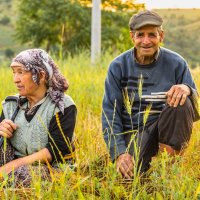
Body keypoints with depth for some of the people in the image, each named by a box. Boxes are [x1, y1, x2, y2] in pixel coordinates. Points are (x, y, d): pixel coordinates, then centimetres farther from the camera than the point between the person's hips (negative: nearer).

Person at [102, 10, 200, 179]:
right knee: (131, 173, -31)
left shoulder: (176, 63, -1)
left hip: (168, 128, 2)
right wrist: (119, 152, -18)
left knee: (181, 102, -29)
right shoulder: (118, 66, -1)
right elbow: (110, 113, -3)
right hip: (134, 132, -1)